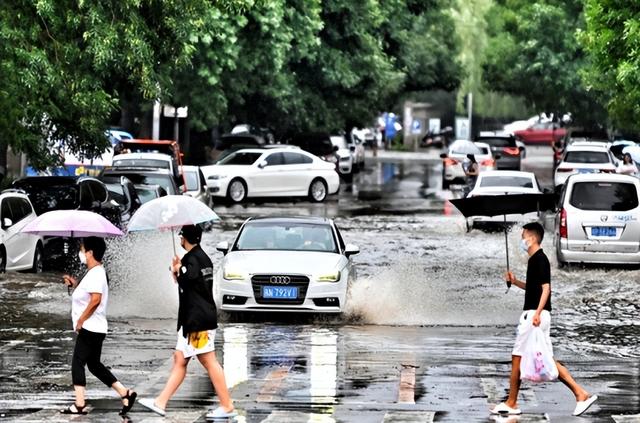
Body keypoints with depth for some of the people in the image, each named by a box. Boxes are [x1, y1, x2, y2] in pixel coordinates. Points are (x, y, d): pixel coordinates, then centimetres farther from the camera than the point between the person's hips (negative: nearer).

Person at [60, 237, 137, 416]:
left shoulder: (95, 273, -16)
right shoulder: (95, 272, 16)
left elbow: (96, 299, -27)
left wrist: (80, 320, -21)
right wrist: (75, 284, 16)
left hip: (90, 328, -11)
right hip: (95, 328, 11)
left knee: (77, 363, -7)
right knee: (94, 364, 14)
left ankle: (79, 405, -7)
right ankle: (125, 393, 11)